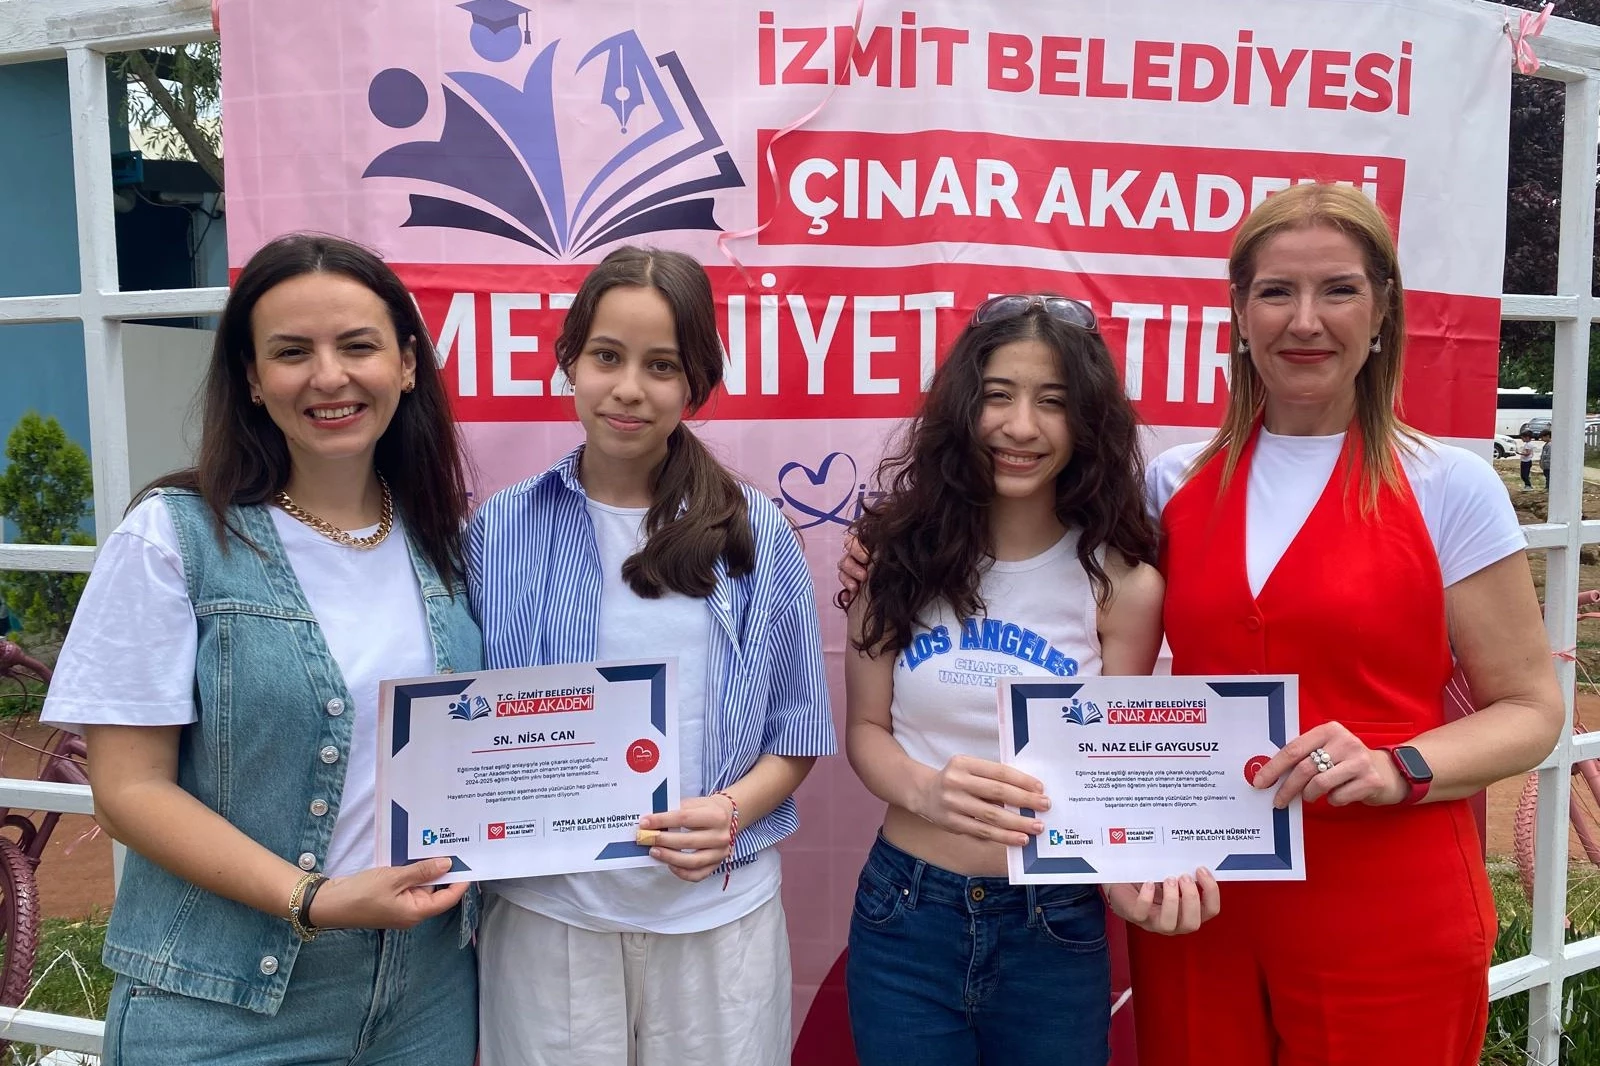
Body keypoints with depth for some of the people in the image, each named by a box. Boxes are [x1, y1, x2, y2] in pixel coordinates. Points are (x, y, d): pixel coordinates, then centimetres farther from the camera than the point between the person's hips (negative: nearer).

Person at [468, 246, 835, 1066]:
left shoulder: (755, 535, -1)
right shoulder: (500, 531, -1)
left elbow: (795, 734, 2)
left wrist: (731, 812, -16)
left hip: (718, 911, 1)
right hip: (546, 909, 0)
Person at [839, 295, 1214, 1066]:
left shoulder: (1122, 583, -9)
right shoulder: (900, 550, -5)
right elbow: (866, 728, -1)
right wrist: (926, 789, -23)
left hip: (1054, 931, -1)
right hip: (904, 916, 1)